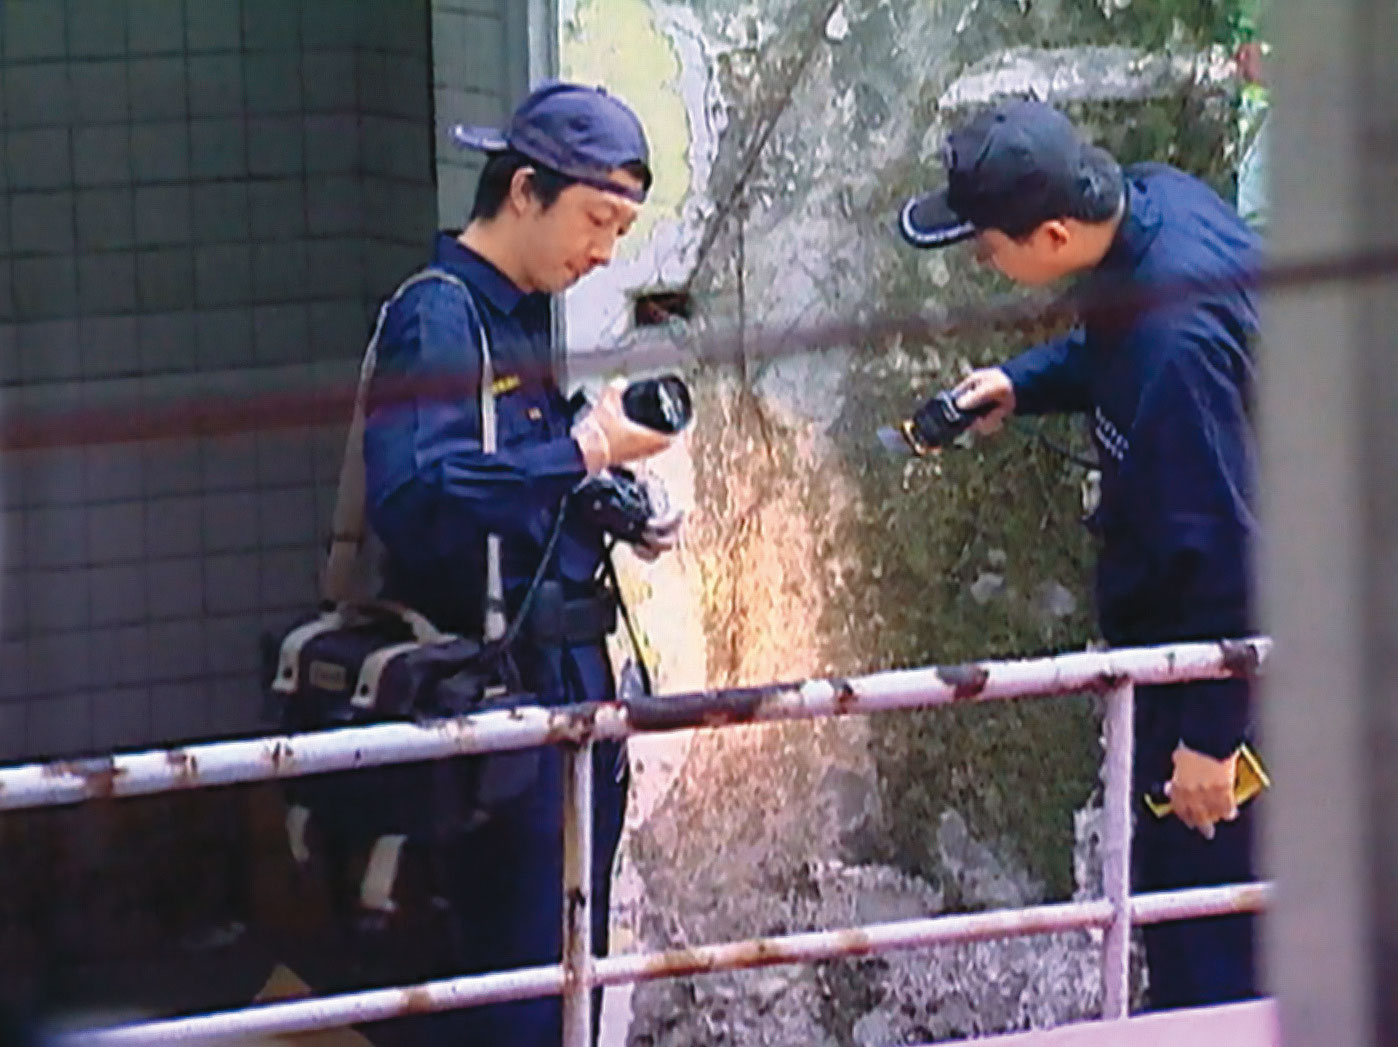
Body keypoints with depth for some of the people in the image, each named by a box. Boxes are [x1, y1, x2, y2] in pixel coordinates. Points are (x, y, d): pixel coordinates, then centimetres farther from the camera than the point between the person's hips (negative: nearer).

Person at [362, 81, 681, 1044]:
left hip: (570, 676, 10)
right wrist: (582, 451, -22)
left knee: (571, 966, 13)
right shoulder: (437, 317, -13)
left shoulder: (523, 316, 15)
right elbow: (417, 502, -28)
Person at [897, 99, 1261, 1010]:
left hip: (1213, 641, -10)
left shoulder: (1175, 338, -33)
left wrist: (1210, 732, -20)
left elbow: (1222, 536, -27)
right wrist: (1023, 383, 2)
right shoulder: (1153, 198, -6)